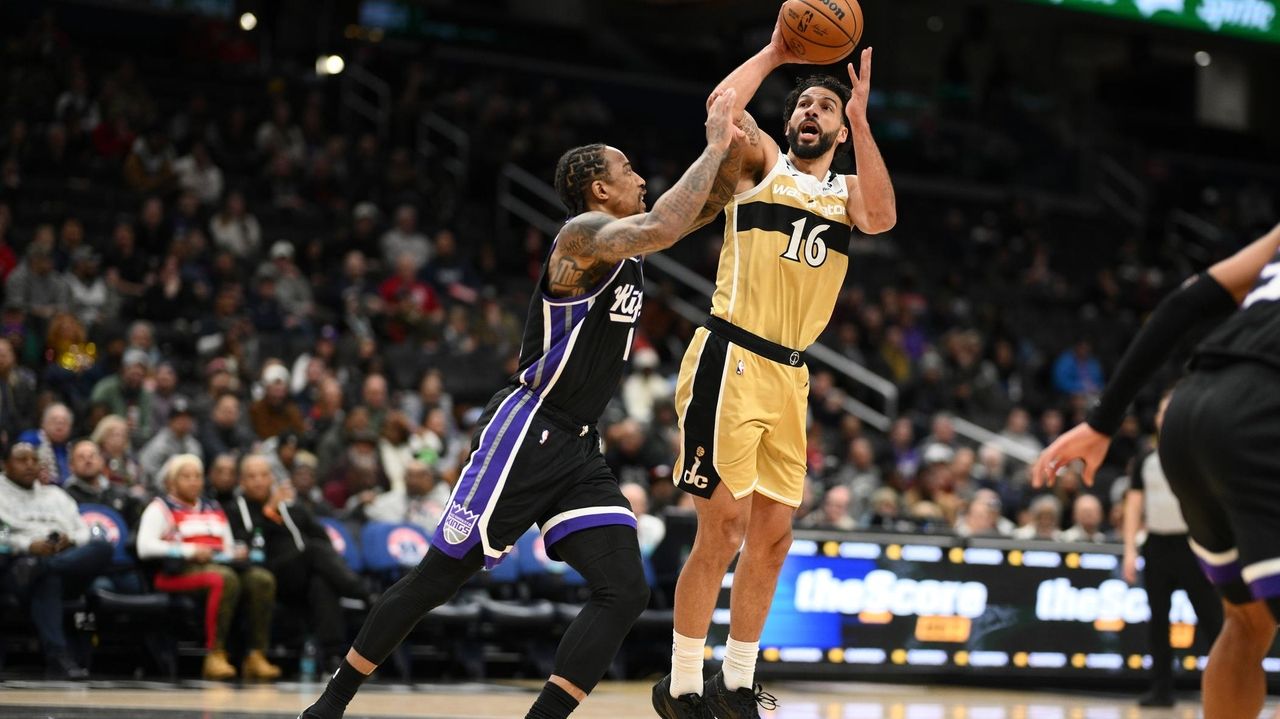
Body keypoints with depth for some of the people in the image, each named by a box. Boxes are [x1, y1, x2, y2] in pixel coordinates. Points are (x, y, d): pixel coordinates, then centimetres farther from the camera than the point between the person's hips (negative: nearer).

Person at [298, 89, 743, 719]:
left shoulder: (624, 245, 15)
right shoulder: (584, 233, -13)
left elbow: (692, 209, 30)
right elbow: (661, 228, -32)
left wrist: (728, 144, 13)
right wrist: (714, 147, -22)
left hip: (578, 449, 9)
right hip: (524, 434, -9)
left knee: (625, 591, -8)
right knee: (436, 578, 0)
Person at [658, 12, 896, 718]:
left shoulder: (848, 191, 16)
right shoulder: (761, 163, 6)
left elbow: (882, 217, -8)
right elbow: (722, 109, -15)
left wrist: (860, 117, -11)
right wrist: (776, 52, -5)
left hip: (789, 374, 6)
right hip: (729, 361, -5)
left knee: (773, 536, 8)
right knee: (723, 532, -9)